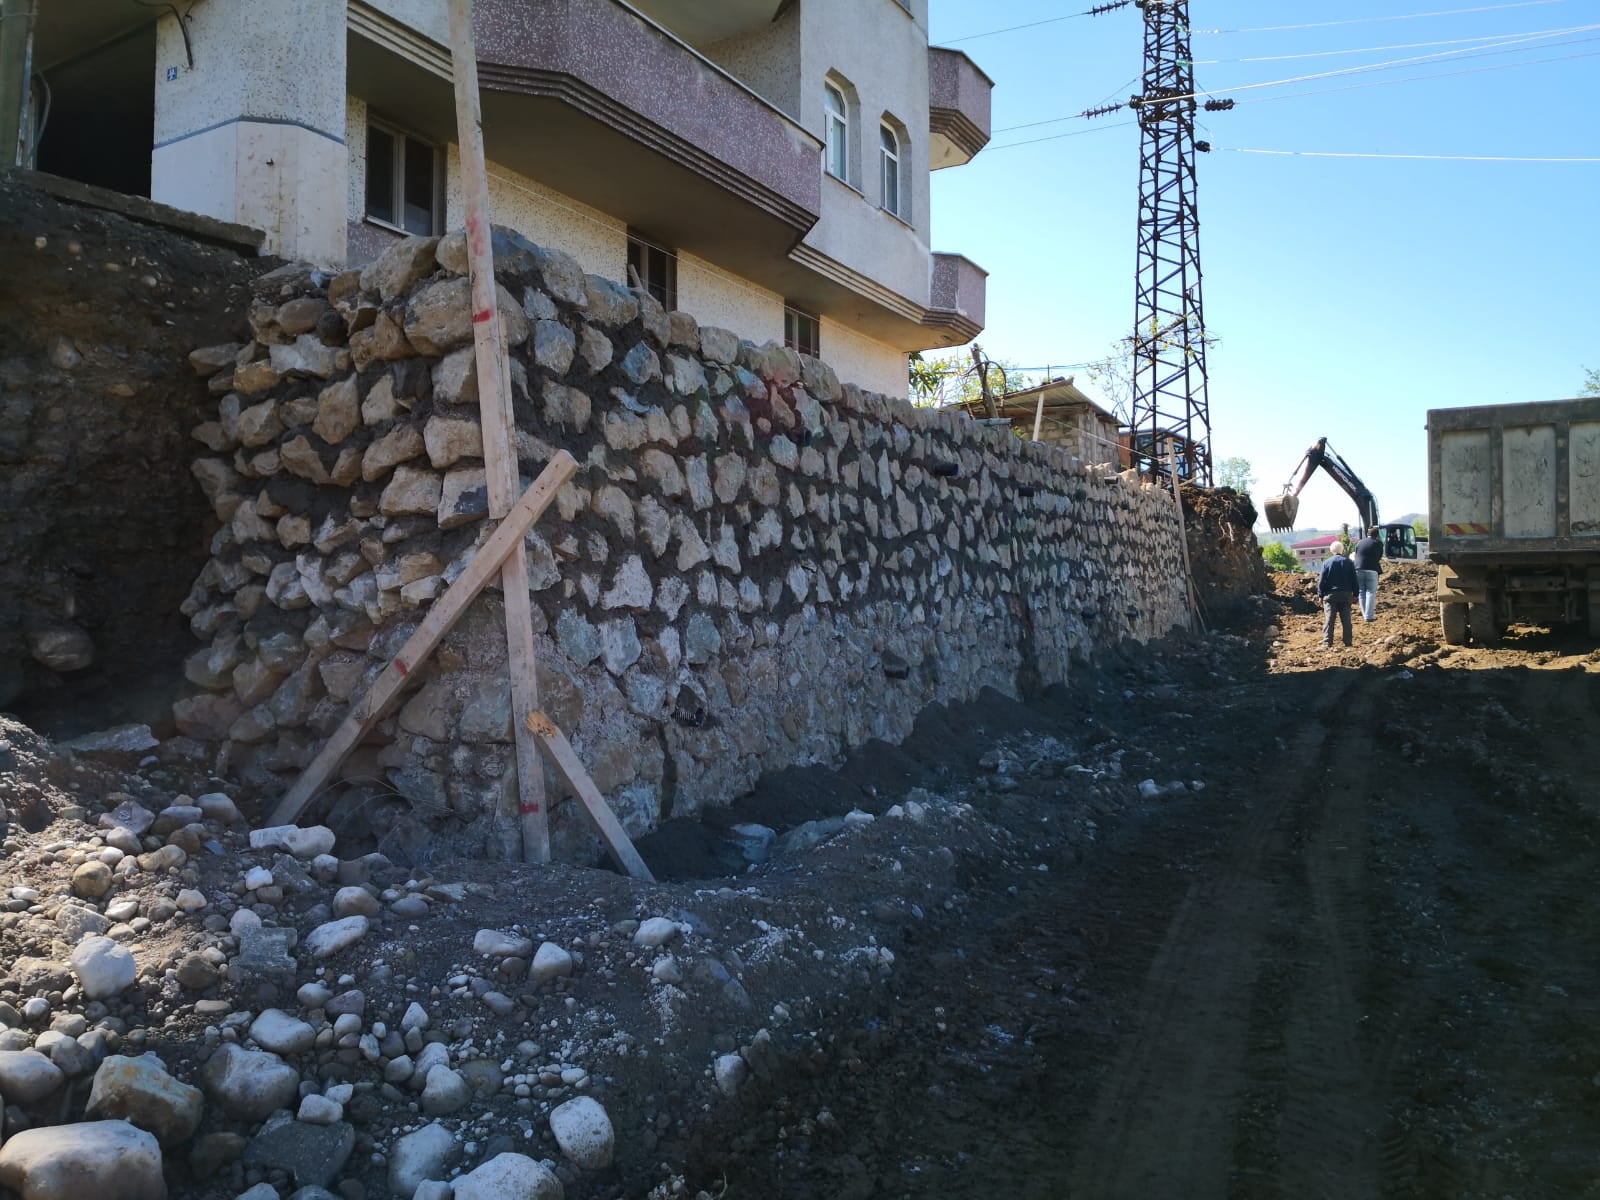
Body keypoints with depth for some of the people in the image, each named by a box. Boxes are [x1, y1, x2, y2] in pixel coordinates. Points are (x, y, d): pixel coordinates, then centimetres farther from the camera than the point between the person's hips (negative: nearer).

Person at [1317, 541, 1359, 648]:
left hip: (1330, 595, -2)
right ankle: (1348, 642, 8)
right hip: (1346, 595, 2)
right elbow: (1354, 580, 5)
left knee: (1329, 619, -3)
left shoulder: (1327, 563, -3)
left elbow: (1322, 581, -3)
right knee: (1346, 619, 7)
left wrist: (1320, 595, 4)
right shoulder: (1349, 563, 2)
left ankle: (1327, 642, -9)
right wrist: (1354, 594, 11)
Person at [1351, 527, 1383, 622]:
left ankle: (1364, 615, 10)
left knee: (1361, 593, 9)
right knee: (1371, 593, -1)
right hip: (1371, 570, -3)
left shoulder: (1359, 542, 9)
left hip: (1358, 569, 3)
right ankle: (1369, 616, -7)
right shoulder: (1378, 543, 1)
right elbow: (1380, 557, 9)